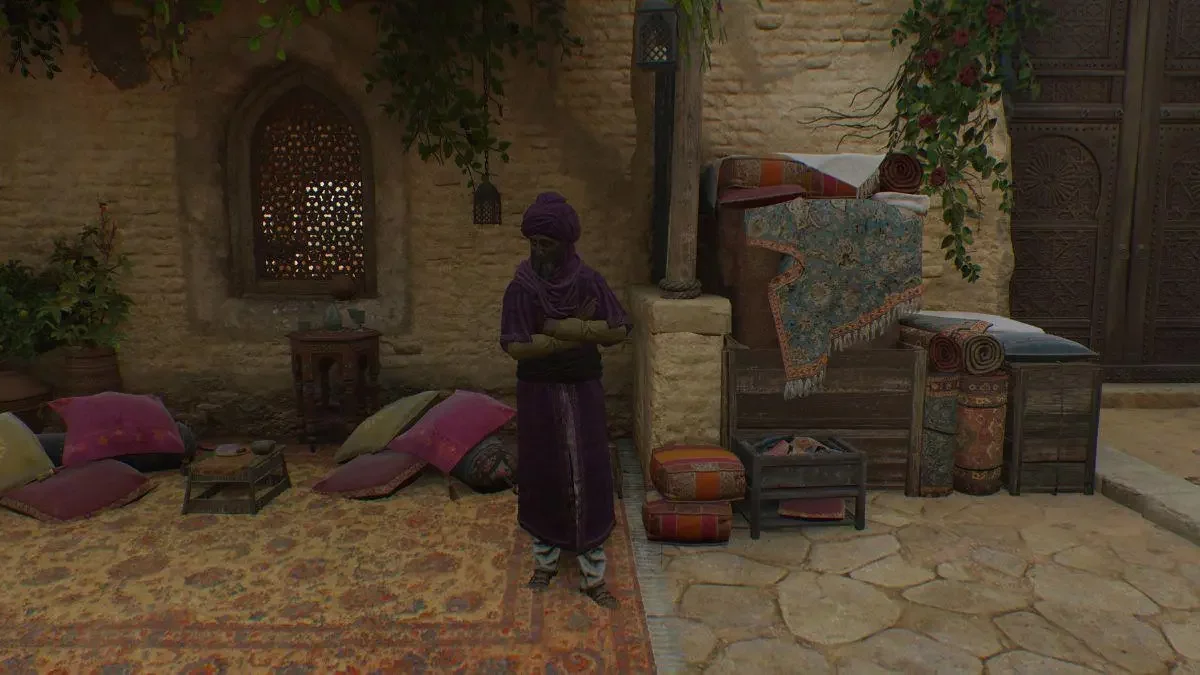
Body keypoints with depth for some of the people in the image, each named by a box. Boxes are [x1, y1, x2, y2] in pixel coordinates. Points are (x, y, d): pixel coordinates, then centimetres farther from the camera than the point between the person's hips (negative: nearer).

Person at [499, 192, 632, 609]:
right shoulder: (521, 287, -8)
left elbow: (620, 331, -9)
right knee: (541, 476, 9)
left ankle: (593, 577, 12)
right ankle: (545, 562, 29)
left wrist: (562, 328, -21)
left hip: (583, 392, 0)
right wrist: (582, 334, -21)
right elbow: (515, 347, -17)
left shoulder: (588, 281, -5)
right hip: (537, 394, 0)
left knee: (588, 477, 1)